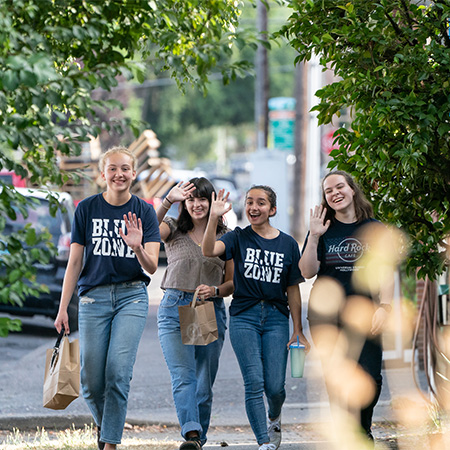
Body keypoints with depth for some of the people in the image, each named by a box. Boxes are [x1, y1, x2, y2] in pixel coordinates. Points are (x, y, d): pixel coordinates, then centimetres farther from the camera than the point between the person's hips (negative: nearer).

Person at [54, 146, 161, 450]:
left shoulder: (144, 212, 3)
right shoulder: (87, 209, 4)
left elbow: (151, 267, -4)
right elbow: (75, 262, 7)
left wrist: (138, 248, -25)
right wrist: (63, 308, 4)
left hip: (132, 296, -1)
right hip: (94, 297, 1)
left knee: (118, 370, -16)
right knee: (91, 379, -2)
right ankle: (103, 422, 28)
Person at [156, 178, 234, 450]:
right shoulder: (174, 229, 6)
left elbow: (233, 282, 11)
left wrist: (215, 290, -9)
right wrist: (168, 201, -26)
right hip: (175, 309, -2)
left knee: (204, 384, 5)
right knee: (183, 377, -17)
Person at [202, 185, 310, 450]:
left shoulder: (288, 244, 6)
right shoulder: (239, 239, 3)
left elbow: (293, 290, 8)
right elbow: (209, 250, -17)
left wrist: (298, 330, 6)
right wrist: (214, 218, -31)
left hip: (276, 318, 1)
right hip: (244, 316, -1)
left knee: (275, 386, -4)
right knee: (254, 383, -10)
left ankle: (274, 418, 30)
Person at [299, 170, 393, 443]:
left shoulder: (373, 228, 9)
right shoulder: (323, 228, 8)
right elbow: (307, 272, -1)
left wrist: (384, 306, -6)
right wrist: (314, 237, -10)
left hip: (362, 310, 0)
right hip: (326, 312, 0)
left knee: (370, 377, -9)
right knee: (337, 378, -3)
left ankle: (364, 429, 15)